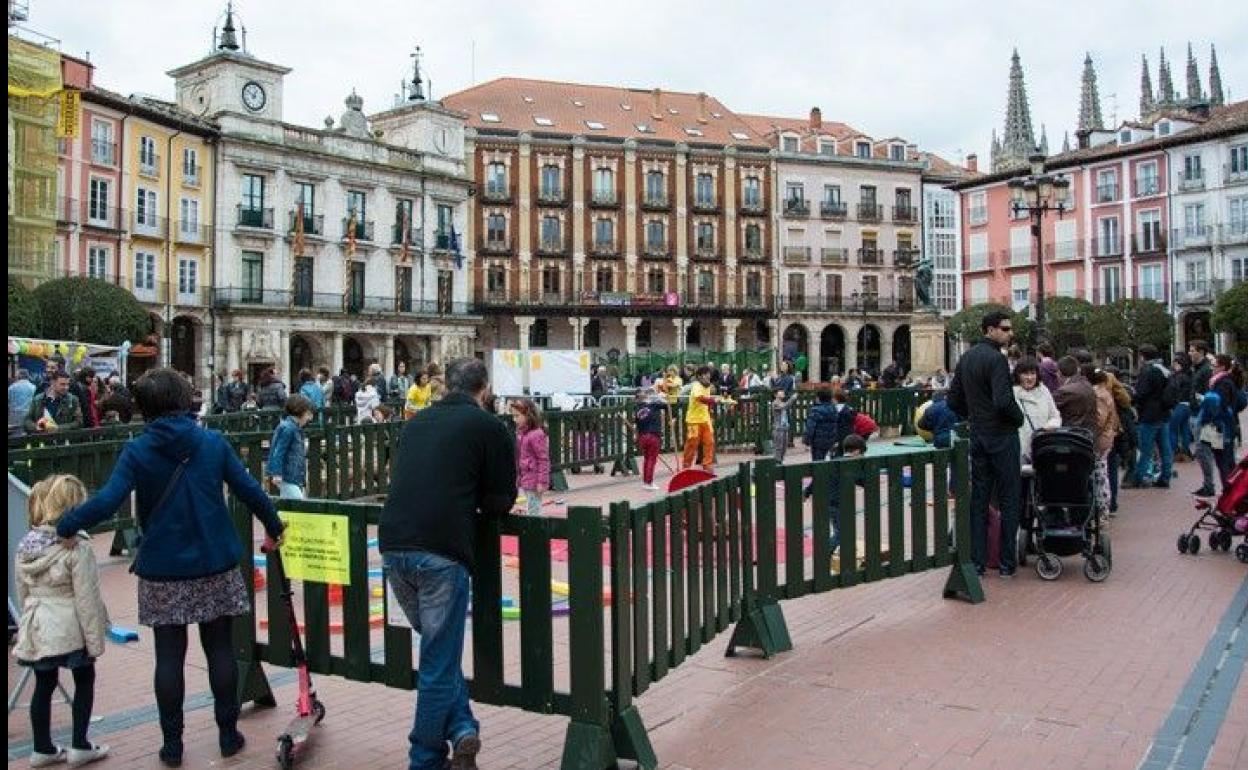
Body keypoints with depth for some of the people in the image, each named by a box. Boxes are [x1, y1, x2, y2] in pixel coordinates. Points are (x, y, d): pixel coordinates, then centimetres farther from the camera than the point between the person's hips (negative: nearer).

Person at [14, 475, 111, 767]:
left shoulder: (25, 546, 1)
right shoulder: (77, 548, -19)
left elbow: (22, 592, 11)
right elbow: (86, 599, -16)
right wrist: (95, 639, -9)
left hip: (37, 630, 6)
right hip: (70, 629, -6)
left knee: (44, 685, 16)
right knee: (85, 681, 12)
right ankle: (79, 746, 16)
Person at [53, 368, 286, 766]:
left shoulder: (137, 451, -7)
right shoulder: (214, 442, -2)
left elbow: (106, 502, -16)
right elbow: (249, 490, -1)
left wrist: (63, 526, -4)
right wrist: (274, 526, 13)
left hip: (163, 571, -1)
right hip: (216, 566, 1)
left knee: (169, 656, 9)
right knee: (220, 650, 11)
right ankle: (228, 734, 20)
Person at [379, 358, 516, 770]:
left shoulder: (416, 422, 19)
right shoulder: (490, 427, 3)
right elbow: (499, 503, 3)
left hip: (393, 546, 5)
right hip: (442, 552, -5)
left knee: (439, 646, 22)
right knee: (439, 662, 7)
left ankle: (461, 729, 14)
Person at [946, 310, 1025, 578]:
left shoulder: (966, 358, 10)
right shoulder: (996, 359, -15)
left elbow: (953, 400, 13)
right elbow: (1003, 401, -25)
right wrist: (1019, 418, -7)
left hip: (977, 436, 7)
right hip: (1002, 435, -7)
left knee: (978, 500, 10)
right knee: (1008, 500, 3)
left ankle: (977, 562, 12)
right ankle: (1007, 563, 7)